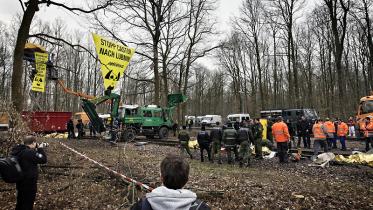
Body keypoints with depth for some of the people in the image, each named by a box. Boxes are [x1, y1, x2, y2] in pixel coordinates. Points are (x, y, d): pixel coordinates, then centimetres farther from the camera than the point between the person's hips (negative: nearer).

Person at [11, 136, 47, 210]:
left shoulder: (16, 150, 1)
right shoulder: (30, 152, -25)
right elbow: (43, 159, -19)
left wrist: (36, 150, 3)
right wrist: (40, 149, -10)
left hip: (19, 180, 8)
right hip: (29, 182, -8)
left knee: (20, 201, 26)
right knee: (28, 204, 7)